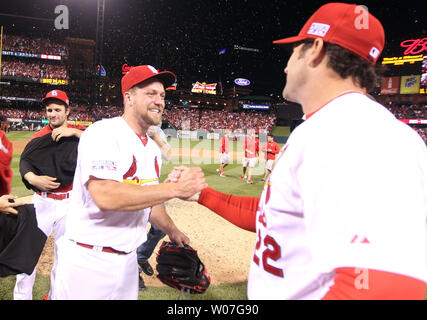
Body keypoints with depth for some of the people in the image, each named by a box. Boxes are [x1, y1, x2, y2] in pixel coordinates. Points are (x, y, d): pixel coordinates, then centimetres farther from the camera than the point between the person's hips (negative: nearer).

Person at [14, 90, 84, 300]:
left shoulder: (77, 133, 2)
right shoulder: (38, 137, 6)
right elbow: (24, 162, -3)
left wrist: (74, 132, -23)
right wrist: (33, 179, -21)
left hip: (69, 203, -1)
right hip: (42, 202, 1)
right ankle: (21, 296, 17)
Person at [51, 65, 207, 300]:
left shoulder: (152, 148, 11)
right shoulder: (103, 133, -16)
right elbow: (105, 195, -30)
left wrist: (171, 230, 26)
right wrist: (174, 188, -28)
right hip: (88, 261, -7)